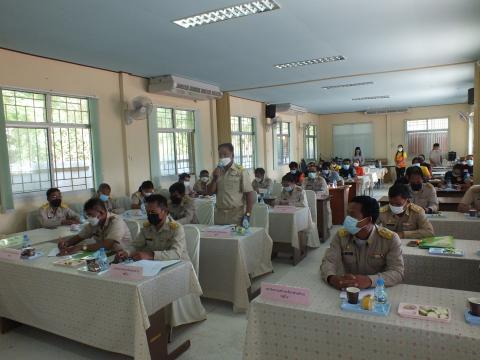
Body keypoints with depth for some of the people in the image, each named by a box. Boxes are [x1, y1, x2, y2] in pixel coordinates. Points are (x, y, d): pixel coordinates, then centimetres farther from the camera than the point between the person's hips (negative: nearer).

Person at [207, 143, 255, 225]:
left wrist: (247, 214, -12)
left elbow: (249, 194, -6)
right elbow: (210, 192, 10)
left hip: (236, 216, -4)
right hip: (219, 216, 4)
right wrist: (215, 178, -6)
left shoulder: (241, 171, -4)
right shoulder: (217, 172, 10)